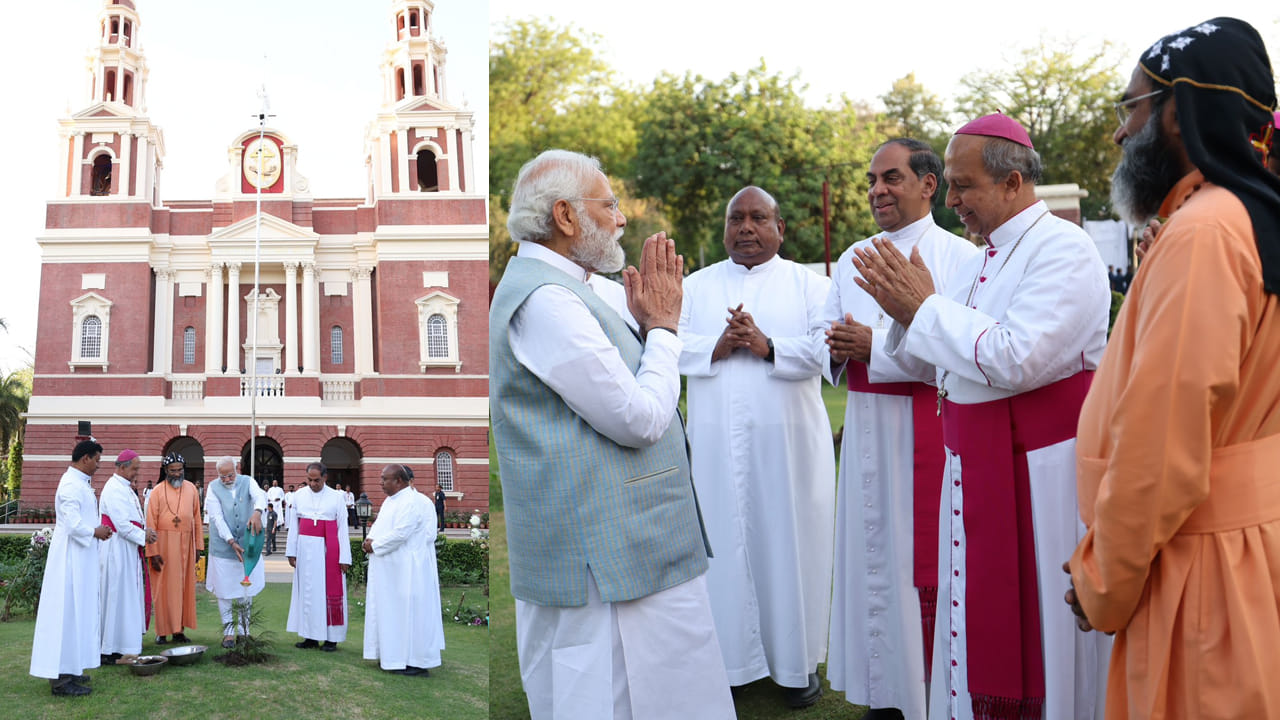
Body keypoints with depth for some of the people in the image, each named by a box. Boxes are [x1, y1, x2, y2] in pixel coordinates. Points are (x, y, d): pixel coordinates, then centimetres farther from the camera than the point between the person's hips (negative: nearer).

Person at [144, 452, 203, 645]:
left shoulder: (191, 489, 7)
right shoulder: (157, 491, -3)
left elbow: (197, 518, 9)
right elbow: (151, 523, -6)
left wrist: (198, 545, 5)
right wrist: (153, 552, -12)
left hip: (186, 544, 3)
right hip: (164, 544, -3)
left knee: (183, 586, 5)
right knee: (164, 587, 0)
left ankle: (179, 629, 12)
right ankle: (162, 632, 6)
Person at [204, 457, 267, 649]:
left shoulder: (247, 482, -2)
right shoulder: (213, 488, -4)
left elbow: (260, 496, -23)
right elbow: (217, 518, -12)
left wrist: (257, 512, -46)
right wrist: (231, 542, -22)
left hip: (247, 545, 1)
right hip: (223, 546, -1)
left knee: (247, 591, 7)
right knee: (224, 592, 3)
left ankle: (243, 630, 20)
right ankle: (228, 631, 14)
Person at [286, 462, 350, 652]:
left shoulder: (336, 497, -1)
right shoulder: (299, 495, 6)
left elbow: (342, 528, -1)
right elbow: (293, 525, 8)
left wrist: (344, 557, -6)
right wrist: (291, 551, 3)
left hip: (328, 550, -3)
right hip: (305, 549, 3)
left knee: (330, 591, -1)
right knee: (307, 591, 4)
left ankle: (331, 638, 5)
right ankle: (311, 636, 12)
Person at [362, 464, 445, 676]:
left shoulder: (413, 502, -18)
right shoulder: (390, 501, 15)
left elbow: (400, 533, -24)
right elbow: (379, 524, 20)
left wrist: (375, 546, -14)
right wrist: (370, 539, 0)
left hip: (407, 570, -10)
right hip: (389, 570, 10)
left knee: (407, 610, -6)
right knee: (388, 610, 13)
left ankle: (416, 662, 0)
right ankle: (391, 655, 21)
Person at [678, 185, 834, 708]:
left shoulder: (809, 283, 7)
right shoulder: (697, 285, 13)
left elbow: (828, 347, -6)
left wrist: (767, 346, -17)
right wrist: (717, 347, -14)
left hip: (788, 439, -1)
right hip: (716, 442, 2)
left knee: (789, 542, 3)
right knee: (724, 542, 4)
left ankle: (797, 663, 15)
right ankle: (730, 656, 16)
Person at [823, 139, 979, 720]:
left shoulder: (958, 256, -5)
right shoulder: (852, 260, 14)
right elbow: (827, 338, 17)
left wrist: (875, 346, -18)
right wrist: (838, 349, -6)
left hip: (926, 429, -6)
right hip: (866, 428, 6)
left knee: (922, 559, -1)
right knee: (871, 553, 9)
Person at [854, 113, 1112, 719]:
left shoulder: (1064, 249, -14)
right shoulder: (987, 256, 12)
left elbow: (1015, 359, -26)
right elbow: (943, 363, 16)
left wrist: (926, 306, -16)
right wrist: (903, 311, -1)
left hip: (1038, 472, -8)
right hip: (977, 467, 8)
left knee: (1039, 625, 3)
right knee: (979, 619, 15)